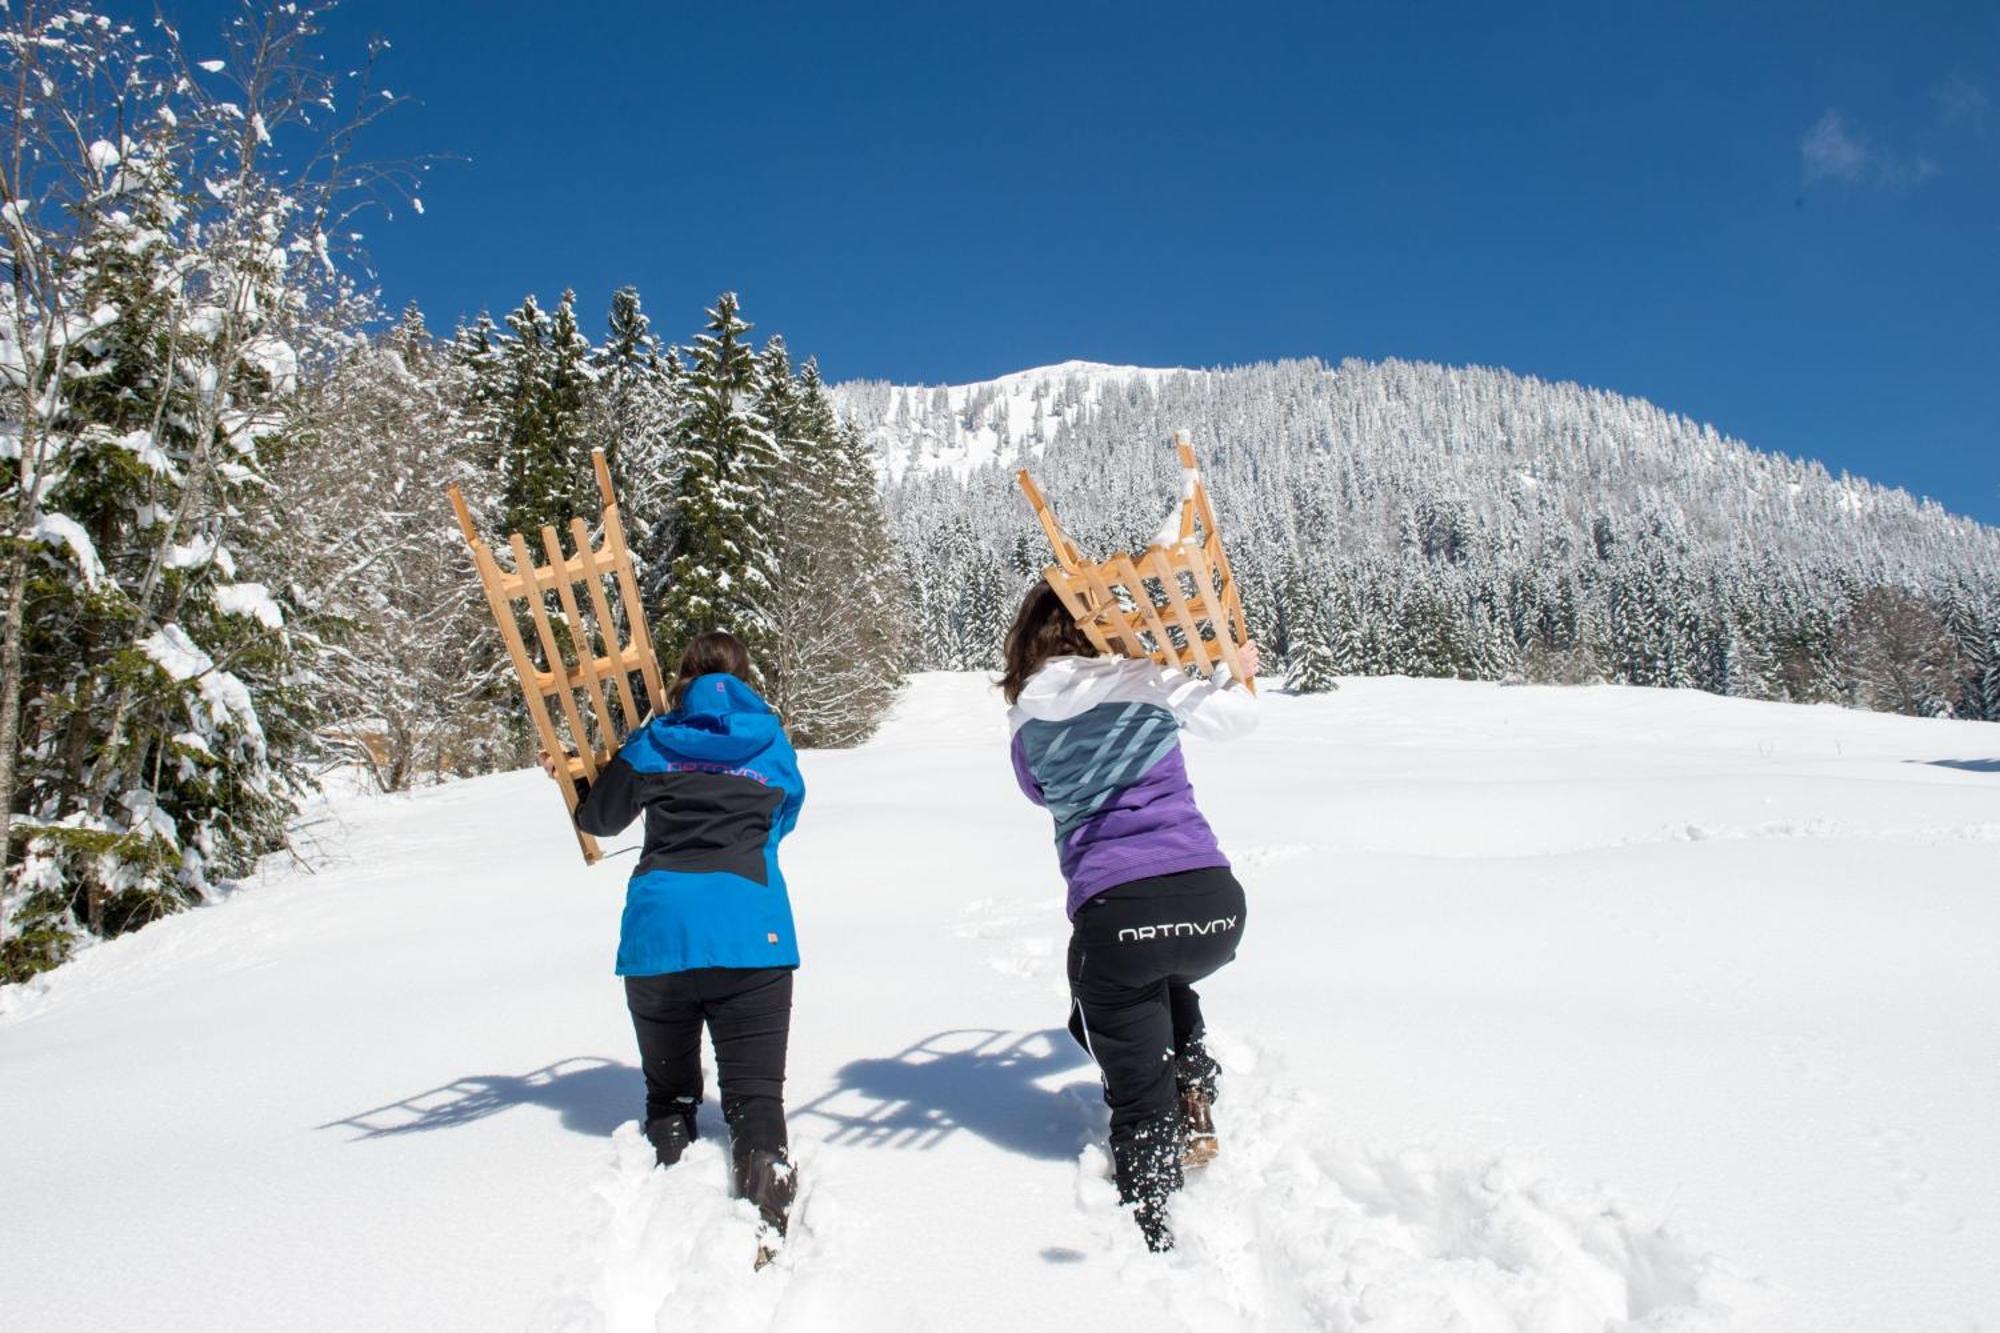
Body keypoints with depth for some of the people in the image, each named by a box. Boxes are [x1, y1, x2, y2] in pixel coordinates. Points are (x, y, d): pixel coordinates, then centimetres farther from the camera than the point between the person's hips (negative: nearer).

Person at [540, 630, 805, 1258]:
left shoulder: (651, 744, 9)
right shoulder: (773, 746, 13)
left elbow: (600, 817, 17)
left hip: (658, 933, 1)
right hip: (750, 934, 0)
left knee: (669, 1090, 18)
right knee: (754, 1093, 0)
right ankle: (765, 1225, -17)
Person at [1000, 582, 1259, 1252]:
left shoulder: (1027, 719, 9)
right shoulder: (1149, 682, 5)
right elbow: (1240, 715, 22)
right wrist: (1235, 673, 42)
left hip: (1115, 914, -1)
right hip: (1214, 902, 1)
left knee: (1139, 1105, 15)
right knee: (1167, 980, 37)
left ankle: (1154, 1234, 12)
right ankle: (1192, 1100, 24)